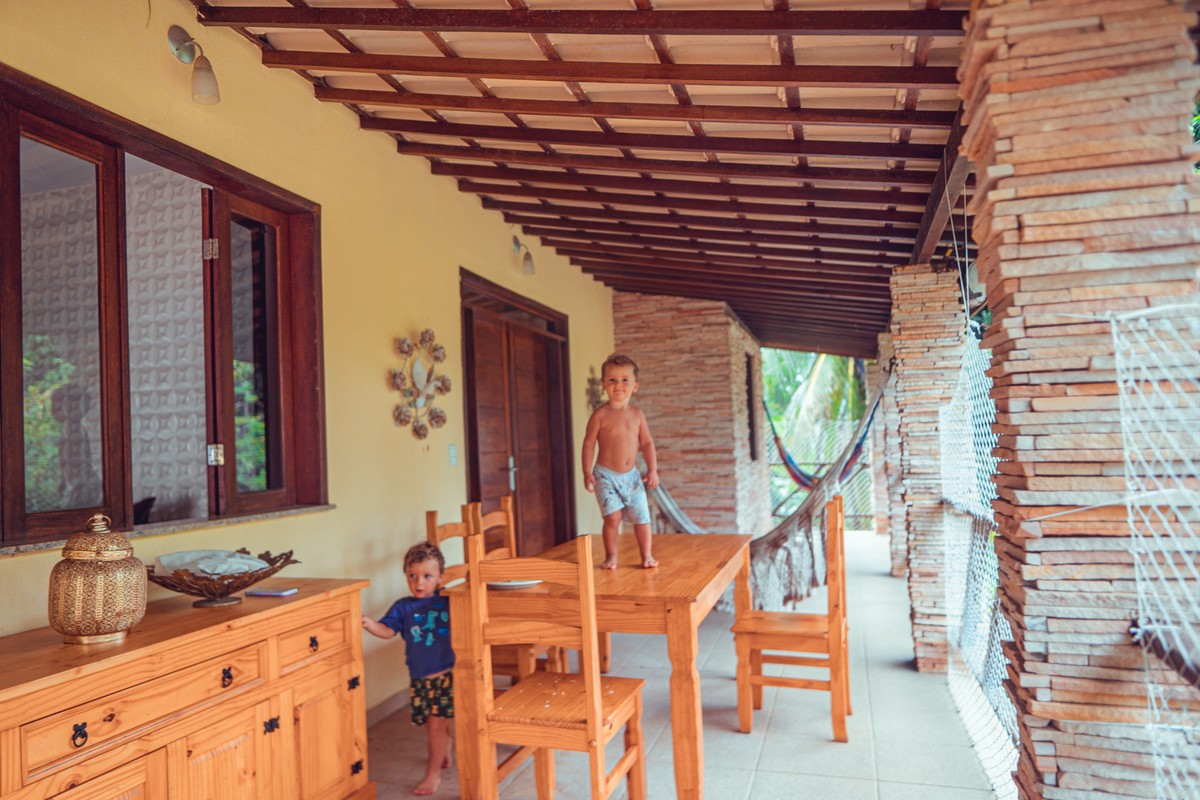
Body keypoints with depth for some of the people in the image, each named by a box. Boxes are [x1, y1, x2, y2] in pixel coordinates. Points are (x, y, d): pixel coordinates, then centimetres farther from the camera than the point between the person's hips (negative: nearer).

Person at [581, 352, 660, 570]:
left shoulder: (637, 414, 4)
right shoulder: (601, 415, -8)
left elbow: (647, 443, 8)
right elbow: (589, 443, -4)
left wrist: (652, 469, 2)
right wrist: (587, 472, -9)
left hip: (631, 475, 4)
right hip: (606, 475, -3)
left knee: (642, 516, 3)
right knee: (612, 517, -9)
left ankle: (646, 555, 19)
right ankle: (611, 557, 10)